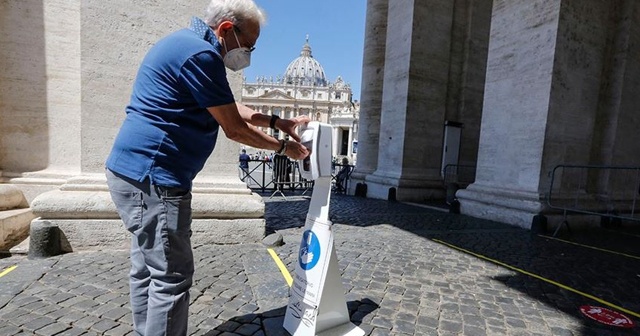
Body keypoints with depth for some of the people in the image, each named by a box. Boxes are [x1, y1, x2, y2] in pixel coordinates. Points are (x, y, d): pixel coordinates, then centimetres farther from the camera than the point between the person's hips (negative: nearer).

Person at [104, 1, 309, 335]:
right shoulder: (200, 54, -16)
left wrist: (278, 122, 15)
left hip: (137, 171, 11)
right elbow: (235, 129, -13)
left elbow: (231, 108, 20)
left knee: (147, 270, 19)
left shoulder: (186, 44, 18)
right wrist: (283, 147, 0)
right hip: (152, 177, -11)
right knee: (171, 276, -1)